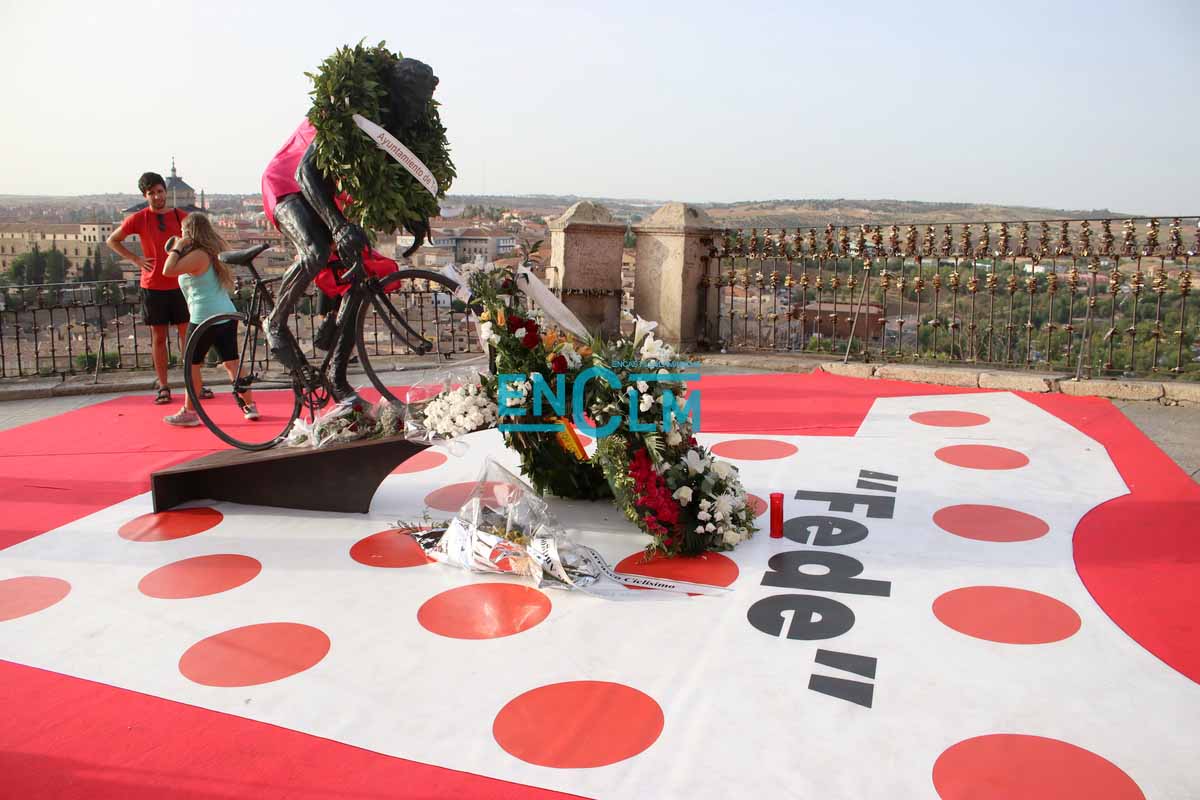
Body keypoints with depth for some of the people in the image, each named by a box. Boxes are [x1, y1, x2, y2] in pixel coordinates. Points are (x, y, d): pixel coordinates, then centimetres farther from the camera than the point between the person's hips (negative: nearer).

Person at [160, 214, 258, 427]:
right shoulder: (213, 252, 14)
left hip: (205, 318, -8)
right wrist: (180, 250, 22)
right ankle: (249, 405, 7)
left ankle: (189, 412, 9)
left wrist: (177, 248, -8)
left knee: (192, 364, 4)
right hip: (228, 315, 8)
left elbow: (168, 270, -22)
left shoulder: (198, 255, -13)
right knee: (232, 363, 10)